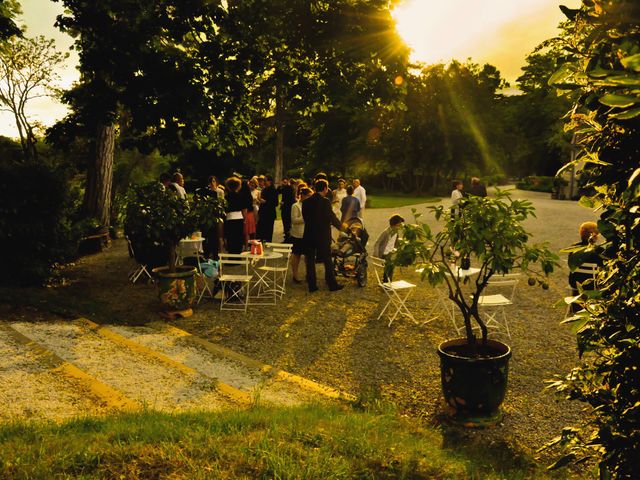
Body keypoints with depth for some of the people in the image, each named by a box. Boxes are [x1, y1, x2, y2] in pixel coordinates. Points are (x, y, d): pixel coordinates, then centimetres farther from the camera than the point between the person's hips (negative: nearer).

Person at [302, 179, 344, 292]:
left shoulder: (306, 202, 1)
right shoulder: (325, 201, -13)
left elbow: (305, 217, 7)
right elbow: (332, 217, -6)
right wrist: (341, 226, 11)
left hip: (309, 235, 4)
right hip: (323, 236, -4)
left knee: (310, 261, 10)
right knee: (328, 261, 8)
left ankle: (312, 285, 13)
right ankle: (332, 284, 16)